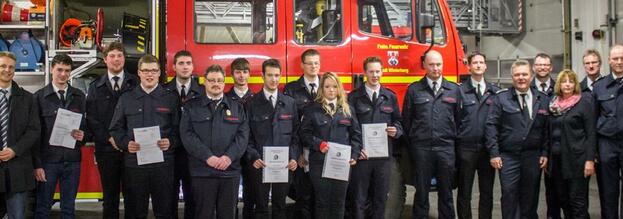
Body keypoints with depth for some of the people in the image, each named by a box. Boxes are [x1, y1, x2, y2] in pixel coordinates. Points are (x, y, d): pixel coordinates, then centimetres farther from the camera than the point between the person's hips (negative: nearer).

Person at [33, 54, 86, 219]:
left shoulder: (79, 97, 9)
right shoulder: (39, 97, 1)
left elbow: (86, 124, 13)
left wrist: (83, 136, -11)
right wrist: (37, 164, -8)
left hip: (72, 160, 2)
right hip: (48, 160, -2)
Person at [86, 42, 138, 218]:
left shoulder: (136, 83, 5)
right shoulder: (96, 87, 9)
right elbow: (91, 118, 2)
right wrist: (109, 138, -9)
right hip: (106, 149, 1)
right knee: (110, 197, 8)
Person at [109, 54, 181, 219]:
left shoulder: (171, 98, 7)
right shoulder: (126, 99, 11)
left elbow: (179, 128, 4)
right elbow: (116, 128, 9)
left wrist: (171, 142, -14)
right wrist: (126, 143, -8)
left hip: (163, 163, -1)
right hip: (134, 163, 1)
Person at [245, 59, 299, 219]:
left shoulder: (290, 103, 8)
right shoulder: (252, 103, 1)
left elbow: (295, 133, 8)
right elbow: (246, 135, -1)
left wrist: (293, 157, -3)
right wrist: (253, 157, -13)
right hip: (260, 163, -2)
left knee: (280, 206, 10)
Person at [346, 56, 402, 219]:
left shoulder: (390, 96, 10)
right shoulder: (354, 97, 0)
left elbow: (397, 121, 15)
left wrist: (396, 131, -8)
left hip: (383, 154, 3)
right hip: (362, 154, -3)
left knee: (381, 196, 11)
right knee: (359, 198, 5)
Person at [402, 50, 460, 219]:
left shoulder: (454, 89, 8)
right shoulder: (414, 89, 3)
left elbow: (458, 118, 9)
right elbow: (406, 119, 5)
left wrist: (455, 140, 5)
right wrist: (411, 143, 4)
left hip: (446, 147, 1)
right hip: (421, 147, -1)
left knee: (446, 191, 10)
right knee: (421, 191, 7)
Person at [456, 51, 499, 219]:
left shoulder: (495, 92, 6)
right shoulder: (460, 91, -2)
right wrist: (454, 144, -7)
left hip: (488, 148, 2)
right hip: (466, 147, -2)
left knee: (487, 191, 11)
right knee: (464, 192, 7)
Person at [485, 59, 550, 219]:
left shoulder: (543, 100, 7)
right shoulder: (501, 98, -2)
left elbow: (547, 129, 9)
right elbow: (491, 126, -5)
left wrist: (545, 153, 2)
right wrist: (494, 153, -10)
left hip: (533, 157, 3)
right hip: (508, 157, -2)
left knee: (530, 196, 11)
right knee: (509, 195, -1)